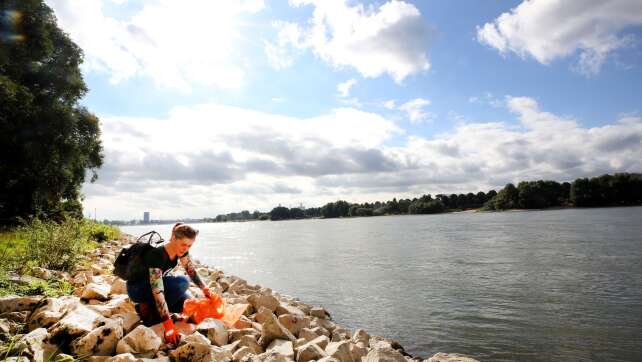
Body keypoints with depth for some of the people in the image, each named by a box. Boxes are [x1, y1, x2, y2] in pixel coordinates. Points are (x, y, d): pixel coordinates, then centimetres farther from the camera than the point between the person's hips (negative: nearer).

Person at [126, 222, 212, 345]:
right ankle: (147, 308, -13)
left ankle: (154, 309, 7)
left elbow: (191, 270, 1)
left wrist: (204, 288, -12)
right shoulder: (156, 255, -34)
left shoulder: (181, 250, -13)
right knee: (182, 282, -30)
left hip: (156, 284, 7)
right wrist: (168, 324, -45)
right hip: (137, 289, -7)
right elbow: (157, 291, -41)